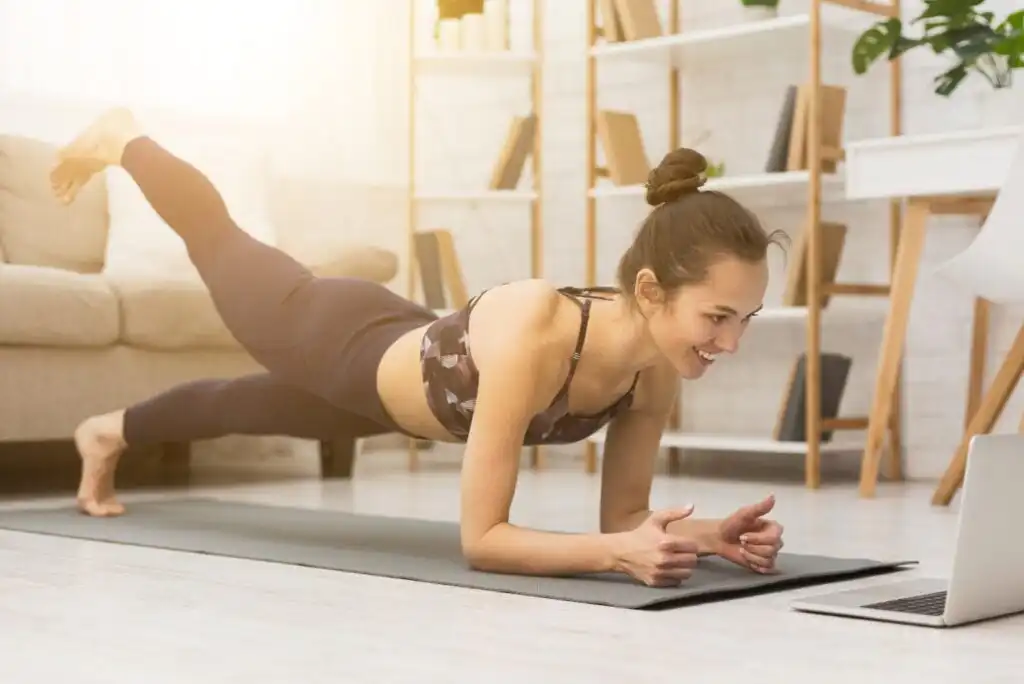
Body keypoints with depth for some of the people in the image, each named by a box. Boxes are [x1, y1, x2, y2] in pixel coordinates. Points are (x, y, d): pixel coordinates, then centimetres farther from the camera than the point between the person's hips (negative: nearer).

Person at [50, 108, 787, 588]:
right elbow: (480, 537, -43)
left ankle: (113, 432, 66)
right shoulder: (532, 333, -47)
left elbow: (623, 513, -16)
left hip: (405, 368, 5)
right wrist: (618, 553, -55)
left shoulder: (659, 367, -27)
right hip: (341, 343, -5)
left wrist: (707, 534, -34)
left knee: (244, 405, 34)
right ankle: (122, 142, 57)